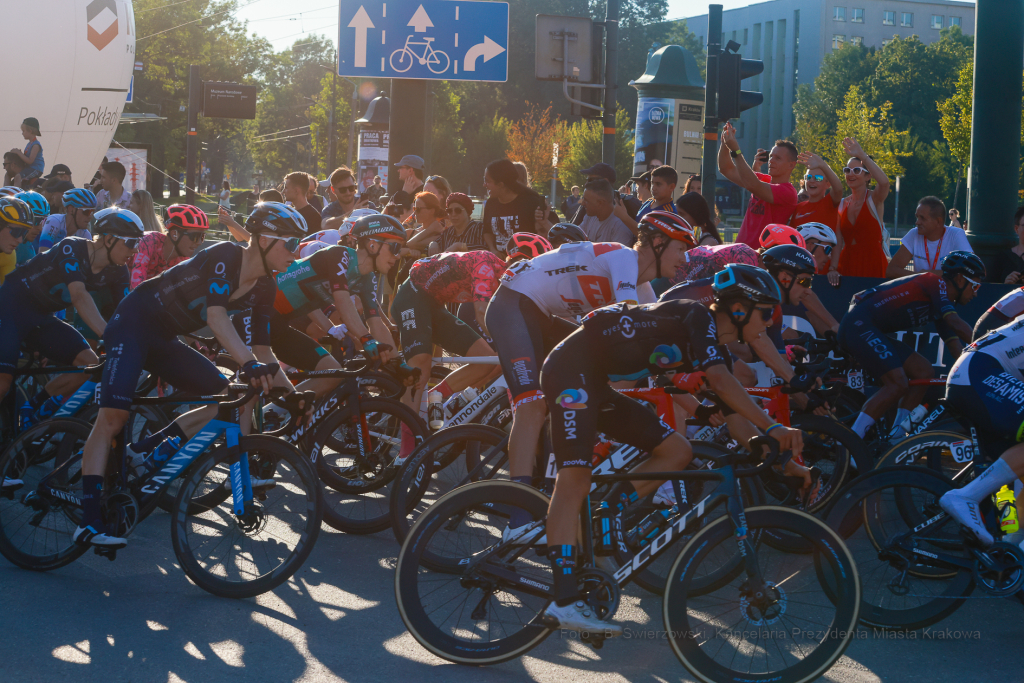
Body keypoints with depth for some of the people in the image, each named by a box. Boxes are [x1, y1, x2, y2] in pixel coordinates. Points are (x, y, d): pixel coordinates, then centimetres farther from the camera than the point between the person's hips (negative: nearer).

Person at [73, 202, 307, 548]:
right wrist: (251, 364, -48)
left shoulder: (263, 287, 0)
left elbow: (264, 352, 3)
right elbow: (217, 316, -37)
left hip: (164, 339, 8)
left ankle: (147, 448, -1)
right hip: (133, 324, -8)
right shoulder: (224, 256, -23)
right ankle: (88, 522, -24)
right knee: (113, 416, -22)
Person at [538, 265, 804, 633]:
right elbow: (721, 381, -28)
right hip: (572, 368, -10)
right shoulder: (697, 317, -14)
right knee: (575, 479, -21)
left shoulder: (716, 347, 13)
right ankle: (565, 600, -28)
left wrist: (778, 453, 8)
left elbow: (733, 411, 15)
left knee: (677, 451, 4)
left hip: (600, 385, 10)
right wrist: (773, 428, -31)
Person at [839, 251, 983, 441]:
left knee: (924, 372, 5)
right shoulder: (936, 283, -9)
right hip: (859, 325, -10)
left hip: (871, 330, 10)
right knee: (898, 384, -19)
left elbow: (955, 344, 16)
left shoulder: (943, 303, 20)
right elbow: (956, 324, -20)